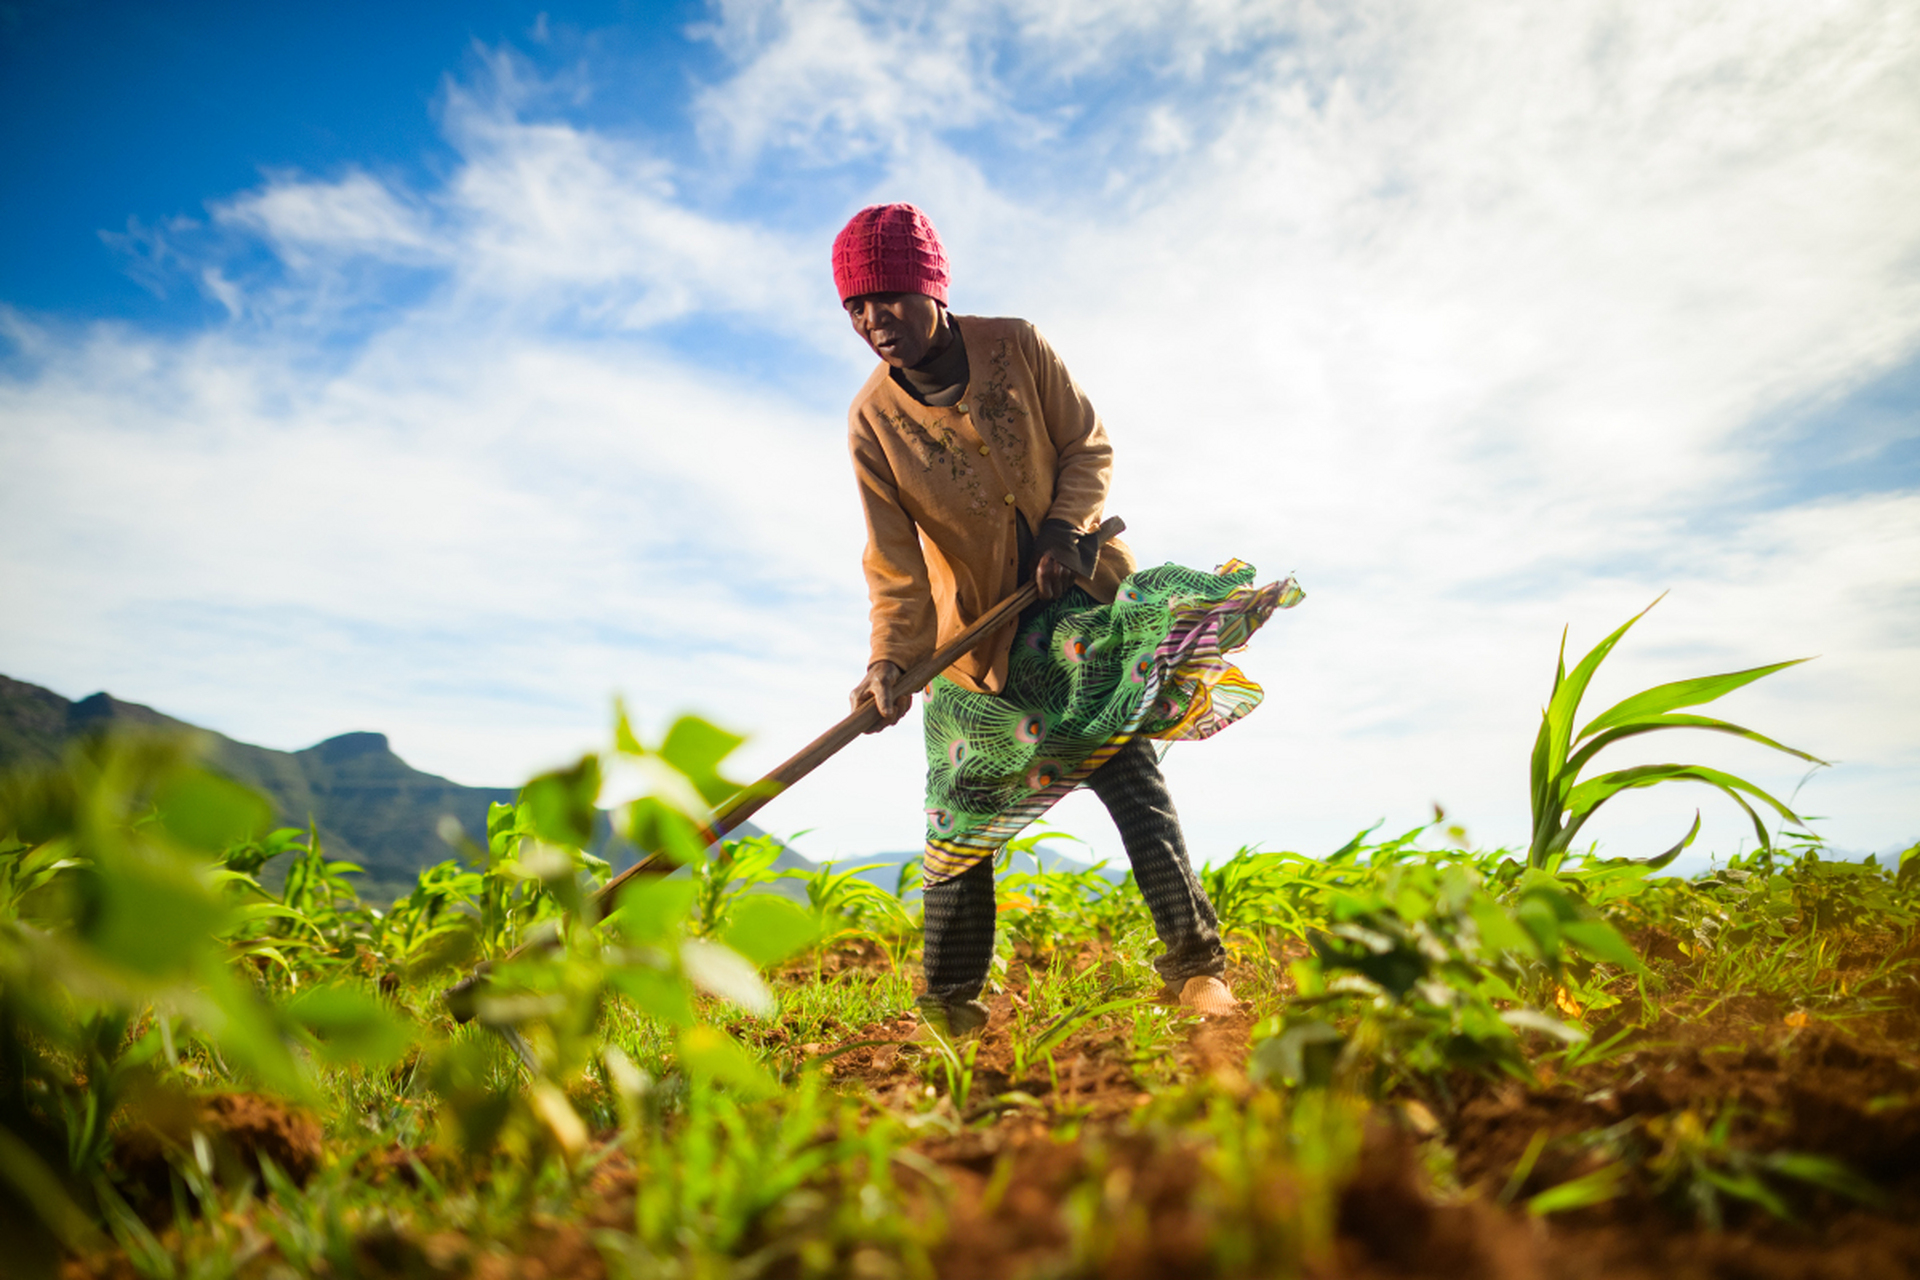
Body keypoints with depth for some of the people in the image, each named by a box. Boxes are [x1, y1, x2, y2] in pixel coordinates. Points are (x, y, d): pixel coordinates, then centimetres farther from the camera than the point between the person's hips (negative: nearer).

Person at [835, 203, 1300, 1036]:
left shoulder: (1017, 348, -9)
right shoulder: (873, 421, -9)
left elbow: (1088, 446, 1)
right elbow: (893, 562, -11)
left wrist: (1066, 526, -16)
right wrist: (891, 659, -25)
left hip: (1069, 592, 0)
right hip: (977, 623, 1)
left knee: (1126, 766, -13)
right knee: (961, 810, 2)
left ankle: (1194, 963, -5)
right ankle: (950, 1004, 15)